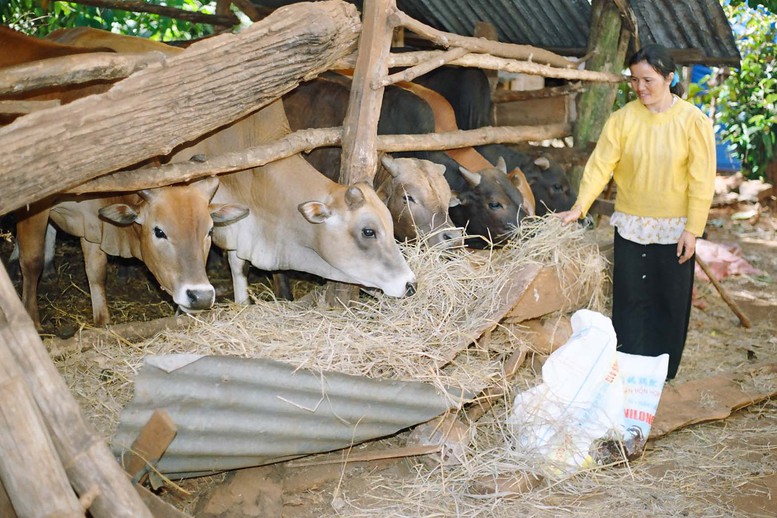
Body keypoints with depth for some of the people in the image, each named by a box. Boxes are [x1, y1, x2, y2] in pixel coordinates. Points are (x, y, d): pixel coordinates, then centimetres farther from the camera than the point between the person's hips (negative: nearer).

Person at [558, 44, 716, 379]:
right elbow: (601, 164, -9)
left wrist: (692, 229, -11)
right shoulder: (622, 119, -5)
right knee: (629, 299, 6)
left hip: (674, 229, -1)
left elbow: (701, 181, -8)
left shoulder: (694, 121, -8)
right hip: (631, 225, 1)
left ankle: (662, 374, 23)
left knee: (670, 301, 8)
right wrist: (580, 206, -20)